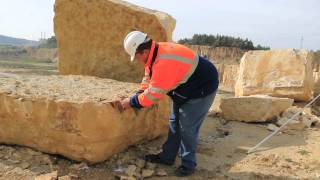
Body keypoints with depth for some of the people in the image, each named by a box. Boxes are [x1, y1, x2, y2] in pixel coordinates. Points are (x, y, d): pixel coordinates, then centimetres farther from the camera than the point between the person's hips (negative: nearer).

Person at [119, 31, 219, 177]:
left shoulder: (164, 63, -36)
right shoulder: (154, 53, -5)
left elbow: (153, 94, -29)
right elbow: (148, 79, 5)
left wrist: (132, 102, -17)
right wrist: (138, 96, -7)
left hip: (202, 89, -10)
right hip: (185, 90, 10)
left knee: (187, 127, -6)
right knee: (174, 122, 14)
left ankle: (188, 164, 12)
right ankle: (167, 157, 26)